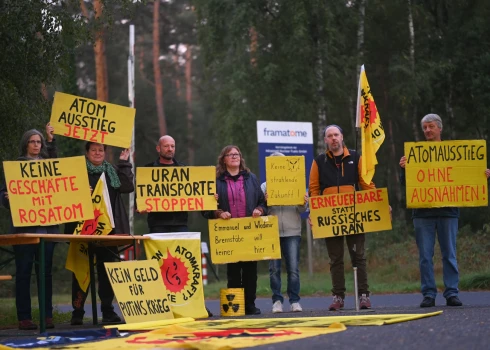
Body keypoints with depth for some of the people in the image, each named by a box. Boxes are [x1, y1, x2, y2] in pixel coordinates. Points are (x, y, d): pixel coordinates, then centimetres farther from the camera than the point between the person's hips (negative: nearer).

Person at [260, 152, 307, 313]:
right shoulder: (265, 186, 8)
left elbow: (301, 210, 9)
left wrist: (303, 204, -12)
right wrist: (265, 202, -16)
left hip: (292, 232, 0)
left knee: (293, 268, -2)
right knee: (274, 269, 1)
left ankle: (295, 301, 4)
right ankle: (277, 301, 7)